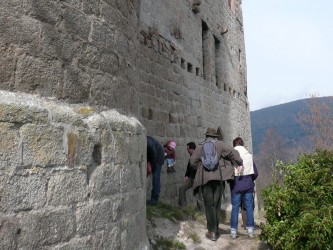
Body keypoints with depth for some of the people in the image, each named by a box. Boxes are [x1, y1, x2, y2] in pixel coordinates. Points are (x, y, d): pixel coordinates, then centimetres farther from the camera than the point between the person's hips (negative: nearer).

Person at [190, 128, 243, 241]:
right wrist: (240, 163, 3)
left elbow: (193, 161, 1)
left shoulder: (200, 146, 7)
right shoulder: (220, 144, 5)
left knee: (209, 205, 5)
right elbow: (233, 152, -6)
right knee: (216, 204, 12)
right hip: (218, 177, 1)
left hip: (205, 178, -1)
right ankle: (215, 229, 19)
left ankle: (212, 232, 2)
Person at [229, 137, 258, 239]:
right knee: (249, 207, 9)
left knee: (235, 208, 4)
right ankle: (250, 230, 12)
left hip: (236, 185, -2)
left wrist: (230, 181, 13)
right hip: (248, 185, 2)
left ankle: (233, 231, 6)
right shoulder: (249, 155, 3)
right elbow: (255, 173, 5)